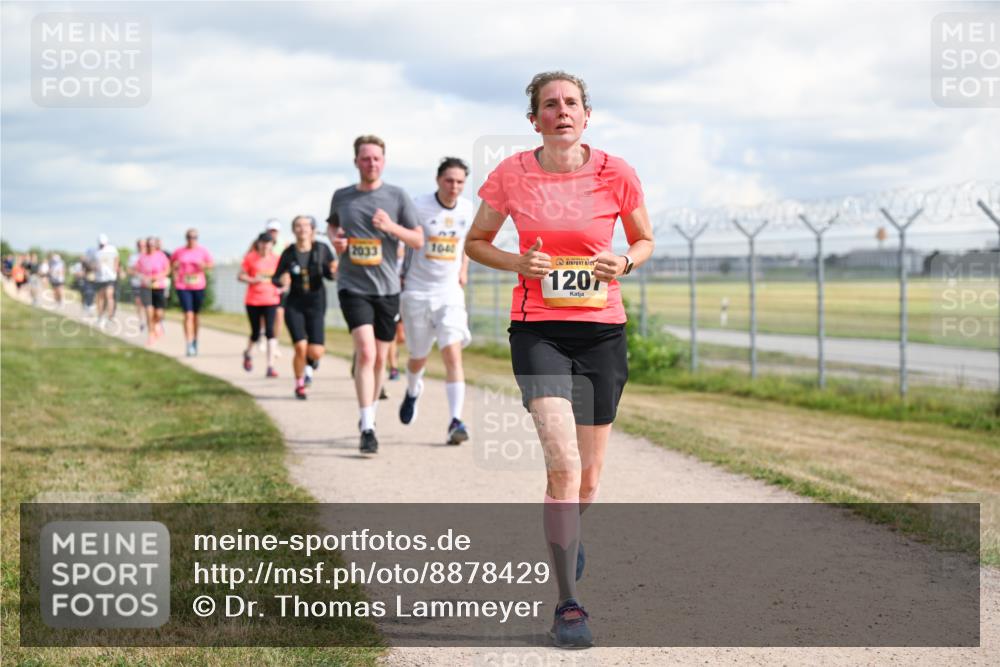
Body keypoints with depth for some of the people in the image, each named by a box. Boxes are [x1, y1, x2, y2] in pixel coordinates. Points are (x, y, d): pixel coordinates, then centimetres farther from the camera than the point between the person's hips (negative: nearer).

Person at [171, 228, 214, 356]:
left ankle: (195, 341, 33)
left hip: (198, 286, 2)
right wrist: (175, 274, 3)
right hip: (183, 287, -2)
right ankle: (189, 345, -16)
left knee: (196, 315, 14)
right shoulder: (179, 252, 0)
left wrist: (204, 266, -15)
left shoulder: (202, 251, 0)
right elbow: (172, 263, 17)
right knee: (188, 314, -12)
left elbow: (211, 264, 7)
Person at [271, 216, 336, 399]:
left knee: (316, 353, -8)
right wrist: (281, 281, -21)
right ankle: (299, 384, 11)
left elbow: (329, 275, 5)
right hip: (294, 305, -1)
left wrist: (333, 271, -18)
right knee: (301, 347, -14)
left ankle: (310, 359, 32)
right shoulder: (289, 253, -5)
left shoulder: (322, 249, -4)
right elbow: (275, 279, 2)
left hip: (316, 305, 1)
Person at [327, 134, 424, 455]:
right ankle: (367, 429, -19)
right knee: (365, 352, -18)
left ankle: (370, 415, 33)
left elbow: (418, 241, 1)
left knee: (379, 359, 11)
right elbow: (331, 224, 25)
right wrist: (334, 237, 3)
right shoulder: (341, 196, 5)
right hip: (353, 287, -1)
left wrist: (392, 227, -16)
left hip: (387, 288, 1)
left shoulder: (397, 196, 0)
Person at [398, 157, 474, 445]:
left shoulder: (467, 208, 2)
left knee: (453, 354, -15)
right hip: (418, 292, -2)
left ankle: (456, 421, -16)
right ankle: (413, 392, 46)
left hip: (450, 293, 2)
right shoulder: (419, 206, -12)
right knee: (418, 357, 12)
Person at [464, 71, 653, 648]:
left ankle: (568, 532, 47)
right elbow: (476, 242, 10)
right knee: (563, 464, -19)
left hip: (602, 330, 2)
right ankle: (569, 605, -10)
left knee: (587, 480, 10)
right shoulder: (512, 174, -3)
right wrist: (518, 263, -10)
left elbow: (645, 240, 13)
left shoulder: (616, 173, -2)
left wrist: (625, 263, -10)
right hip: (538, 330, -2)